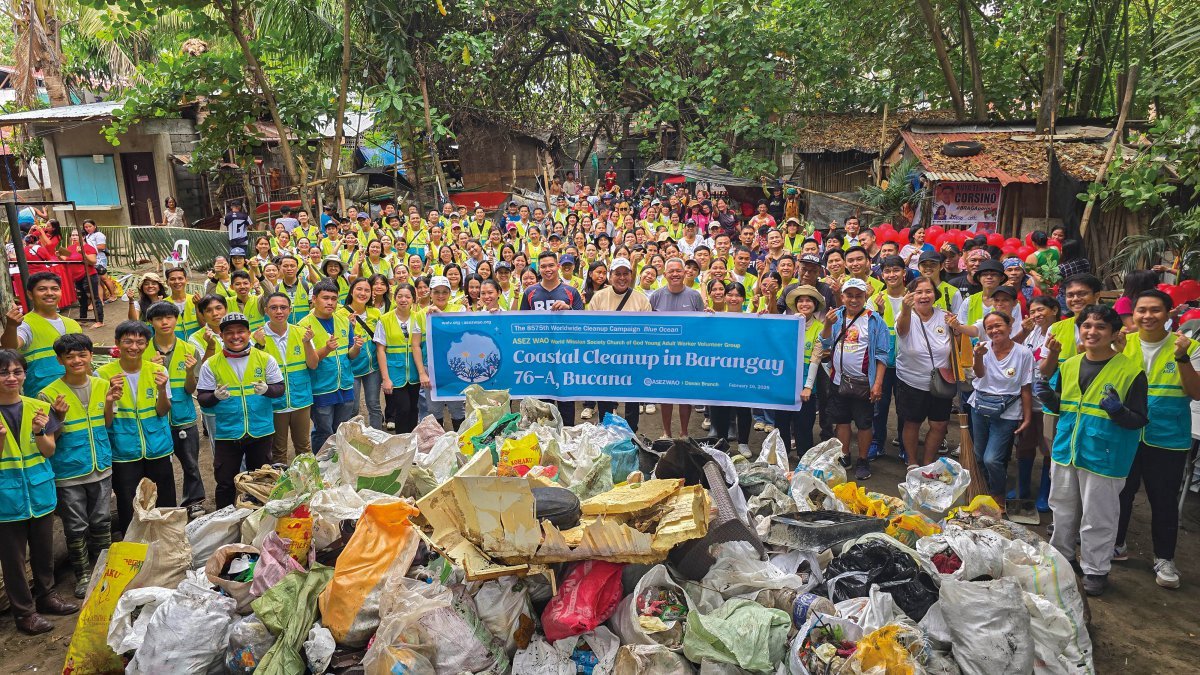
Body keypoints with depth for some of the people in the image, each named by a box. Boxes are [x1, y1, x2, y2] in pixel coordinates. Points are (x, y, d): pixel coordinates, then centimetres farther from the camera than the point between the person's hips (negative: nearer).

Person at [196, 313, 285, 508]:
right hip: (226, 434, -1)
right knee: (225, 483, 6)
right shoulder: (211, 365, -1)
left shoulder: (265, 359, 0)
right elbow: (202, 398, 0)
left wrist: (267, 389, -20)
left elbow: (280, 388, 2)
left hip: (261, 431, 1)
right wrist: (216, 396, -22)